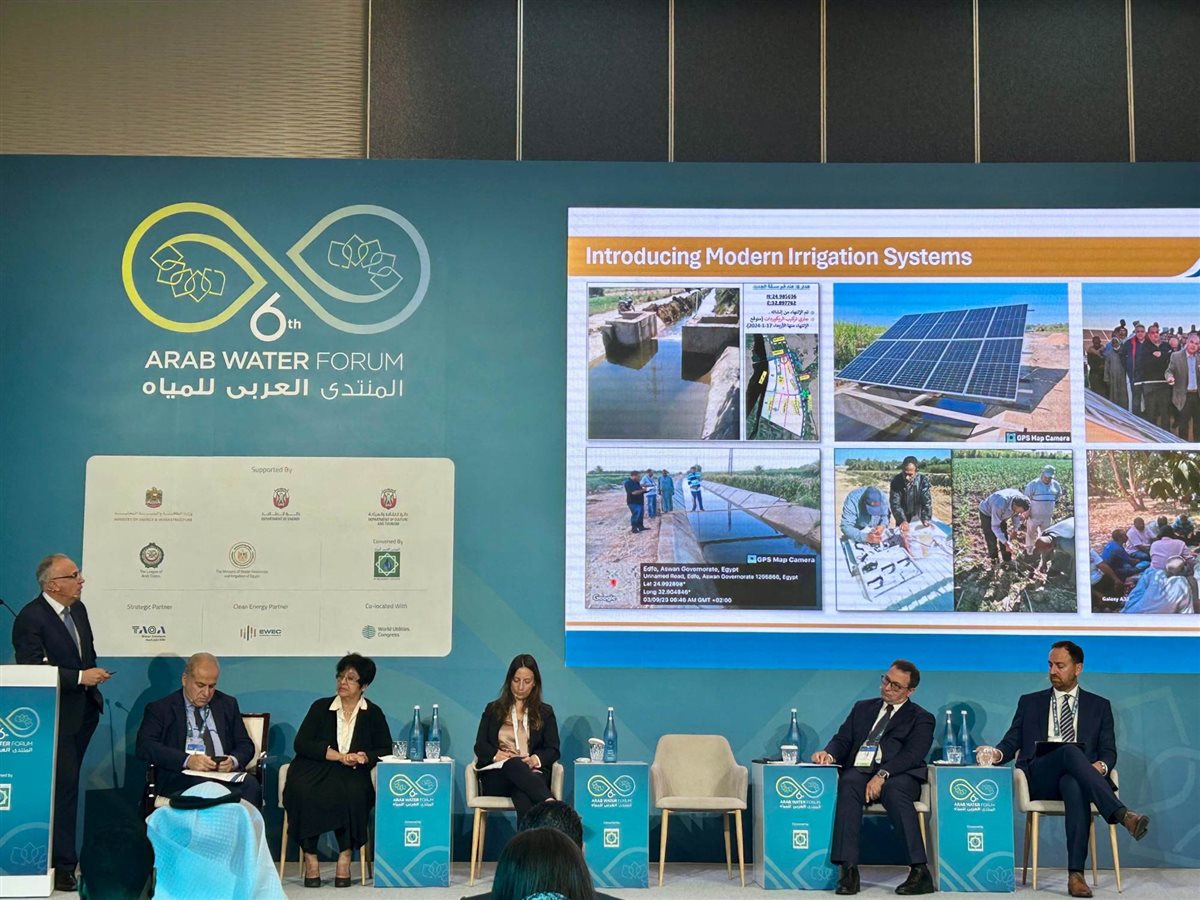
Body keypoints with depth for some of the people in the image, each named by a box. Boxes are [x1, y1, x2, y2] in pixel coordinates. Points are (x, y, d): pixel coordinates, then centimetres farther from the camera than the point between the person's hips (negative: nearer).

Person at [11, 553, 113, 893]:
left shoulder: (78, 609, 7)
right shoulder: (30, 618, -18)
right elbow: (34, 671, -22)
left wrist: (93, 673, 4)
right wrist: (81, 677, -23)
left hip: (84, 710, 8)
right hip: (57, 717, -8)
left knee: (66, 784, 17)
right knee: (64, 786, -6)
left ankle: (60, 854, 29)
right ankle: (63, 865, 2)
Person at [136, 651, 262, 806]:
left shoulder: (227, 704, 21)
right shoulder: (160, 709, 10)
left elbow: (246, 745, 19)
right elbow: (144, 747, -4)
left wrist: (233, 761, -6)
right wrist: (187, 760, -18)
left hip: (225, 773, 3)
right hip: (183, 779, -3)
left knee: (250, 784, -31)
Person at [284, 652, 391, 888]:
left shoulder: (373, 714, 14)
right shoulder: (321, 707, 12)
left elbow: (385, 750, 9)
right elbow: (301, 743, 0)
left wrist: (365, 757, -14)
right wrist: (337, 755, -12)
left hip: (351, 774, 0)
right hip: (314, 771, 0)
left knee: (353, 793, -35)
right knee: (304, 792, -33)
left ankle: (345, 856, -28)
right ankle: (310, 857, -27)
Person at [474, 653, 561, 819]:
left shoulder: (545, 712, 23)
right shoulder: (493, 709, 24)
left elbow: (553, 750, 13)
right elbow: (480, 746, 14)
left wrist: (535, 759, -10)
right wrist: (498, 755, -10)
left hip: (532, 772, 1)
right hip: (496, 773, -1)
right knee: (514, 765, -40)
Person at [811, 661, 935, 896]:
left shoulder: (921, 718, 13)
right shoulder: (863, 708, 27)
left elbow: (912, 754, -4)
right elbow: (843, 740, 18)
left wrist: (882, 774, -21)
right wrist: (829, 754, -7)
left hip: (897, 776, -2)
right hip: (859, 771, 2)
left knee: (895, 792, -38)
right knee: (848, 785, -34)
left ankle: (920, 872, -39)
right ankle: (848, 870, -41)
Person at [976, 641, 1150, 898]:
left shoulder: (1099, 706, 19)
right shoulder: (1030, 702, 21)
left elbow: (1109, 750, 12)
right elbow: (1012, 741, 15)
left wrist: (1101, 765, -13)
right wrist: (997, 753, -9)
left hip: (1076, 777, 0)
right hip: (1039, 779, 0)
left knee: (1074, 787, -41)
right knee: (1070, 751, -35)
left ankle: (1076, 874, -45)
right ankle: (1122, 815, -48)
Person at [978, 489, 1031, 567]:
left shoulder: (1020, 499, -26)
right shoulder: (999, 505, -45)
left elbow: (1015, 514, -2)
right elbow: (995, 526, -34)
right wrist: (1005, 543, -36)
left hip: (1001, 514, 6)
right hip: (987, 513, -6)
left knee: (1004, 537, 5)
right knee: (992, 540, -6)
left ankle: (1008, 561, 16)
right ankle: (995, 563, 8)